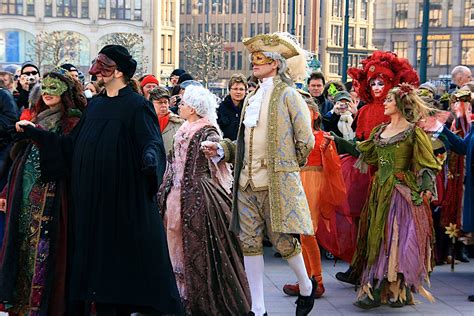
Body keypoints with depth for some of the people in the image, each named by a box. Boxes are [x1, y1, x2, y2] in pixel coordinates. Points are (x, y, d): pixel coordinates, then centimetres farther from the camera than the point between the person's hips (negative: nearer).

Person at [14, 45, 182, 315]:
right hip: (93, 197, 7)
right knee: (97, 252, 9)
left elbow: (151, 143, -18)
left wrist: (150, 159, -40)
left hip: (124, 196, -7)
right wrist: (35, 132, 13)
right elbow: (72, 145, 14)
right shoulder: (95, 105, 13)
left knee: (123, 254, -2)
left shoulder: (137, 106, -7)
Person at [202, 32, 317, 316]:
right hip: (247, 183, 6)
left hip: (277, 183, -6)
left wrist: (289, 166, 6)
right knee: (250, 243, 5)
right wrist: (222, 149, 2)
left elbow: (306, 141, -3)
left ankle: (307, 287, 29)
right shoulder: (252, 98, 14)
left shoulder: (287, 95, -6)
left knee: (283, 241, 1)